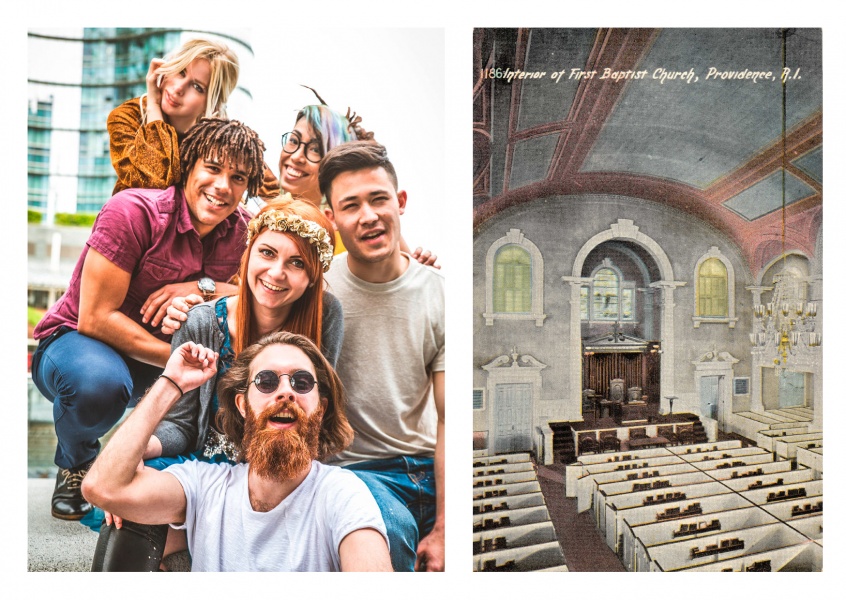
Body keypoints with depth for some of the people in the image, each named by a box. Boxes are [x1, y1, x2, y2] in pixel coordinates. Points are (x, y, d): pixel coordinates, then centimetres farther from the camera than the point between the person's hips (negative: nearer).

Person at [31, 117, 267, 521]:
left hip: (158, 361, 4)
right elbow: (95, 318, -24)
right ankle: (75, 464, 2)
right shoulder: (133, 211, -22)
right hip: (76, 340, -3)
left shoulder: (241, 230, -8)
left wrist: (204, 287, -28)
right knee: (99, 383, -38)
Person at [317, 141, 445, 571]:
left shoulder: (437, 293, -3)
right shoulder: (316, 289, -7)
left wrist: (443, 528, -7)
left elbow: (448, 419, -4)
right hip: (351, 467, -1)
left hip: (428, 464, 2)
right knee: (391, 527, -30)